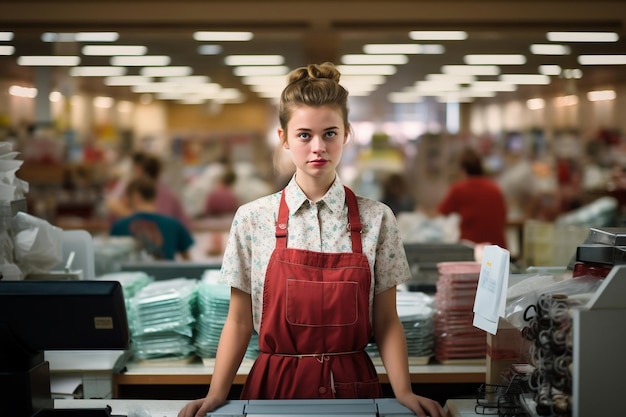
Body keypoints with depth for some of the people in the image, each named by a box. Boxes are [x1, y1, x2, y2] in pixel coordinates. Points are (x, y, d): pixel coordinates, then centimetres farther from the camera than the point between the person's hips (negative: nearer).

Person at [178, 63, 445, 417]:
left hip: (350, 384, 0)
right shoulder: (253, 219, -4)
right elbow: (240, 321, 1)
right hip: (276, 384, 0)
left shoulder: (376, 219, -3)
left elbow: (386, 321, -1)